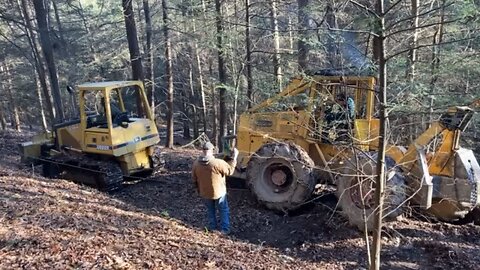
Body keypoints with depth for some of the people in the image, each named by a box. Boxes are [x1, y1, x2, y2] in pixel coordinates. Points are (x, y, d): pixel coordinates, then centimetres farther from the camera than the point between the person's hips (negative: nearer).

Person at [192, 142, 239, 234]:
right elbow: (230, 171, -13)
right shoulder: (218, 163, -28)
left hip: (205, 193, 4)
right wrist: (234, 158, -6)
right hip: (218, 192, -3)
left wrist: (199, 190, 17)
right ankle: (225, 229, 20)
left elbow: (194, 180, 1)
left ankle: (212, 227, 34)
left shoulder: (196, 164, -12)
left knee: (210, 210, 25)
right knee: (223, 210, 17)